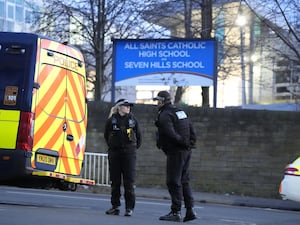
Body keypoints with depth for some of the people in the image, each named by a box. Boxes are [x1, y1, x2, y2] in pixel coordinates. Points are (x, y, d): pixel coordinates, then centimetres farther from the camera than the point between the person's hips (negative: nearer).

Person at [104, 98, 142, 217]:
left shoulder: (132, 119, 4)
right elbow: (106, 135, 16)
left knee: (129, 180, -5)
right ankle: (115, 206, 13)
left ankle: (129, 208, -2)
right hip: (114, 153, 1)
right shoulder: (111, 120, 3)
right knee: (114, 180, 5)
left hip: (129, 153, -1)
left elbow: (138, 135, 13)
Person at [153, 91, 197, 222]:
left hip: (176, 152, -9)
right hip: (186, 151, 9)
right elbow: (192, 131, 17)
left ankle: (176, 212, -6)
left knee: (174, 182, -5)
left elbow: (171, 134, -23)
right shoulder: (181, 112, 18)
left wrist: (183, 142, -14)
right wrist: (191, 143, 13)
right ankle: (190, 210, 9)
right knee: (184, 181, 13)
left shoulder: (165, 115, -11)